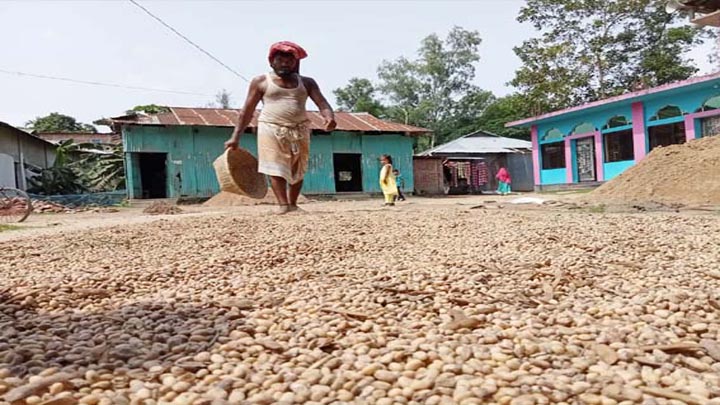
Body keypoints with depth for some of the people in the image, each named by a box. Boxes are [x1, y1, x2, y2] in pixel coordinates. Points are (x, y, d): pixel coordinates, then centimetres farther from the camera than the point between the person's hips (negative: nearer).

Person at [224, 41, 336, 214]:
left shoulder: (306, 82, 10)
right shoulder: (261, 81, 5)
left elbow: (322, 103, -1)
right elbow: (247, 111, 4)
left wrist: (330, 117, -25)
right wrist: (235, 137, -3)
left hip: (299, 131, 3)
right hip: (272, 129, -2)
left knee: (297, 170, 7)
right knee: (276, 168, -11)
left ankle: (293, 204, 18)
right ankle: (283, 205, -12)